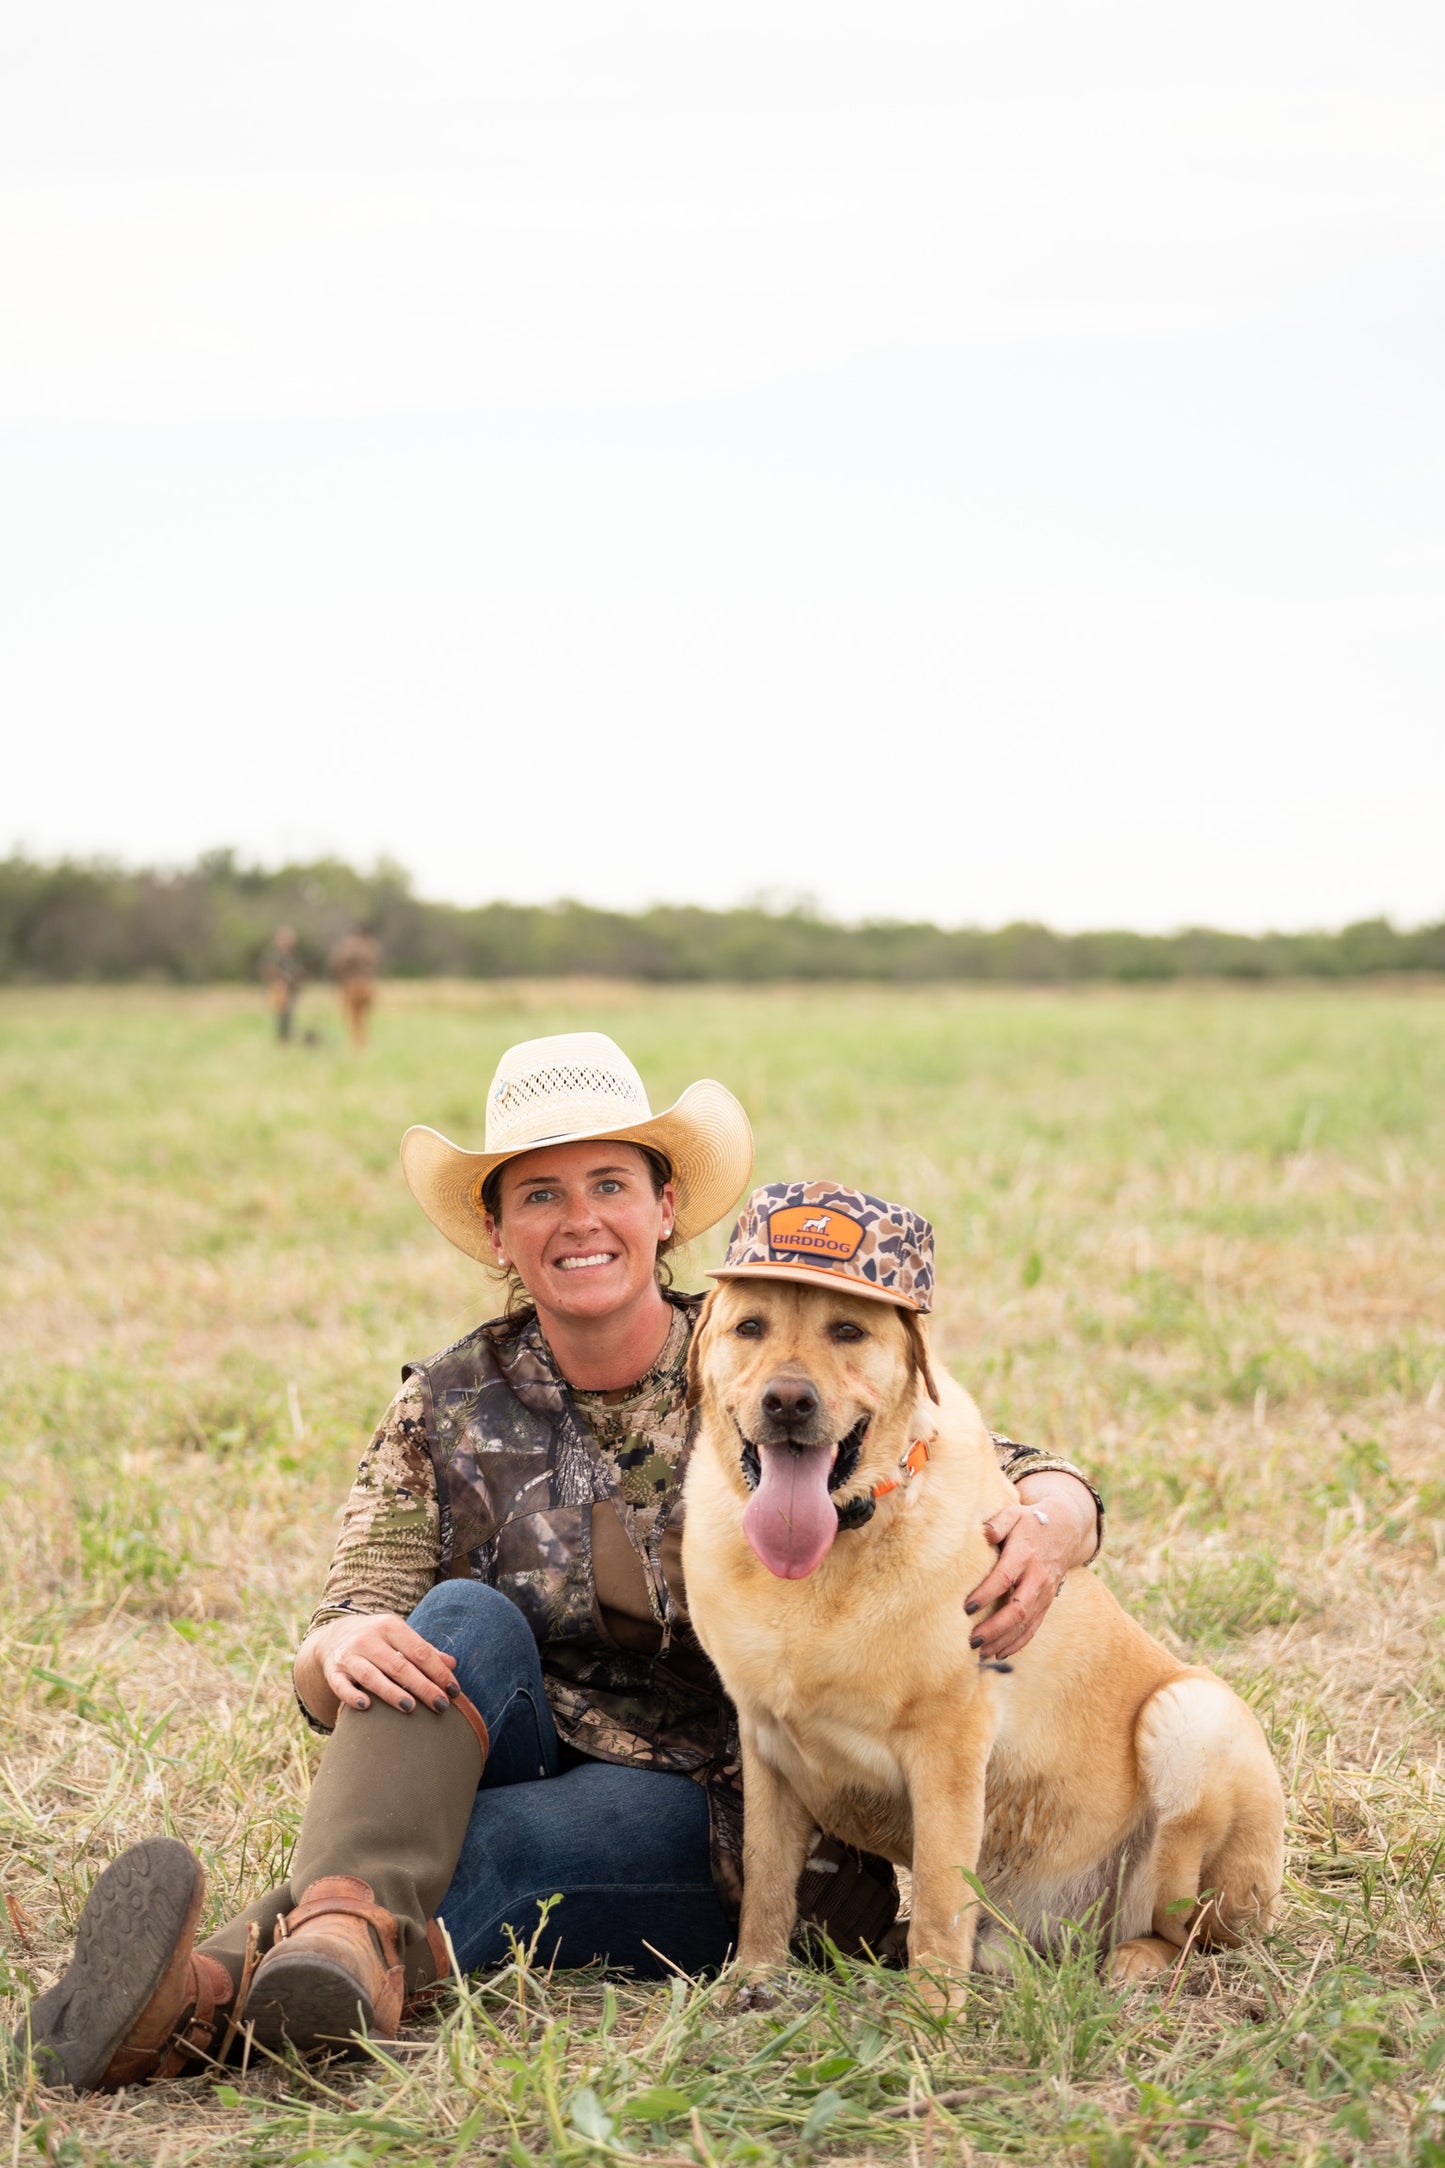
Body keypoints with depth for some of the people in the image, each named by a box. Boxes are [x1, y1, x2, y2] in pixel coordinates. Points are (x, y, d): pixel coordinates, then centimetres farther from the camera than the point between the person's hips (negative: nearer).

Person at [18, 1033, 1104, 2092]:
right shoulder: (447, 1408, 1)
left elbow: (1045, 1483, -6)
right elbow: (326, 1682, -4)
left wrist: (1045, 1526, -32)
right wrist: (343, 1649, -31)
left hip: (718, 1825, -2)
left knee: (491, 1848, -33)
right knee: (470, 1621, -28)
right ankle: (348, 1936, -51)